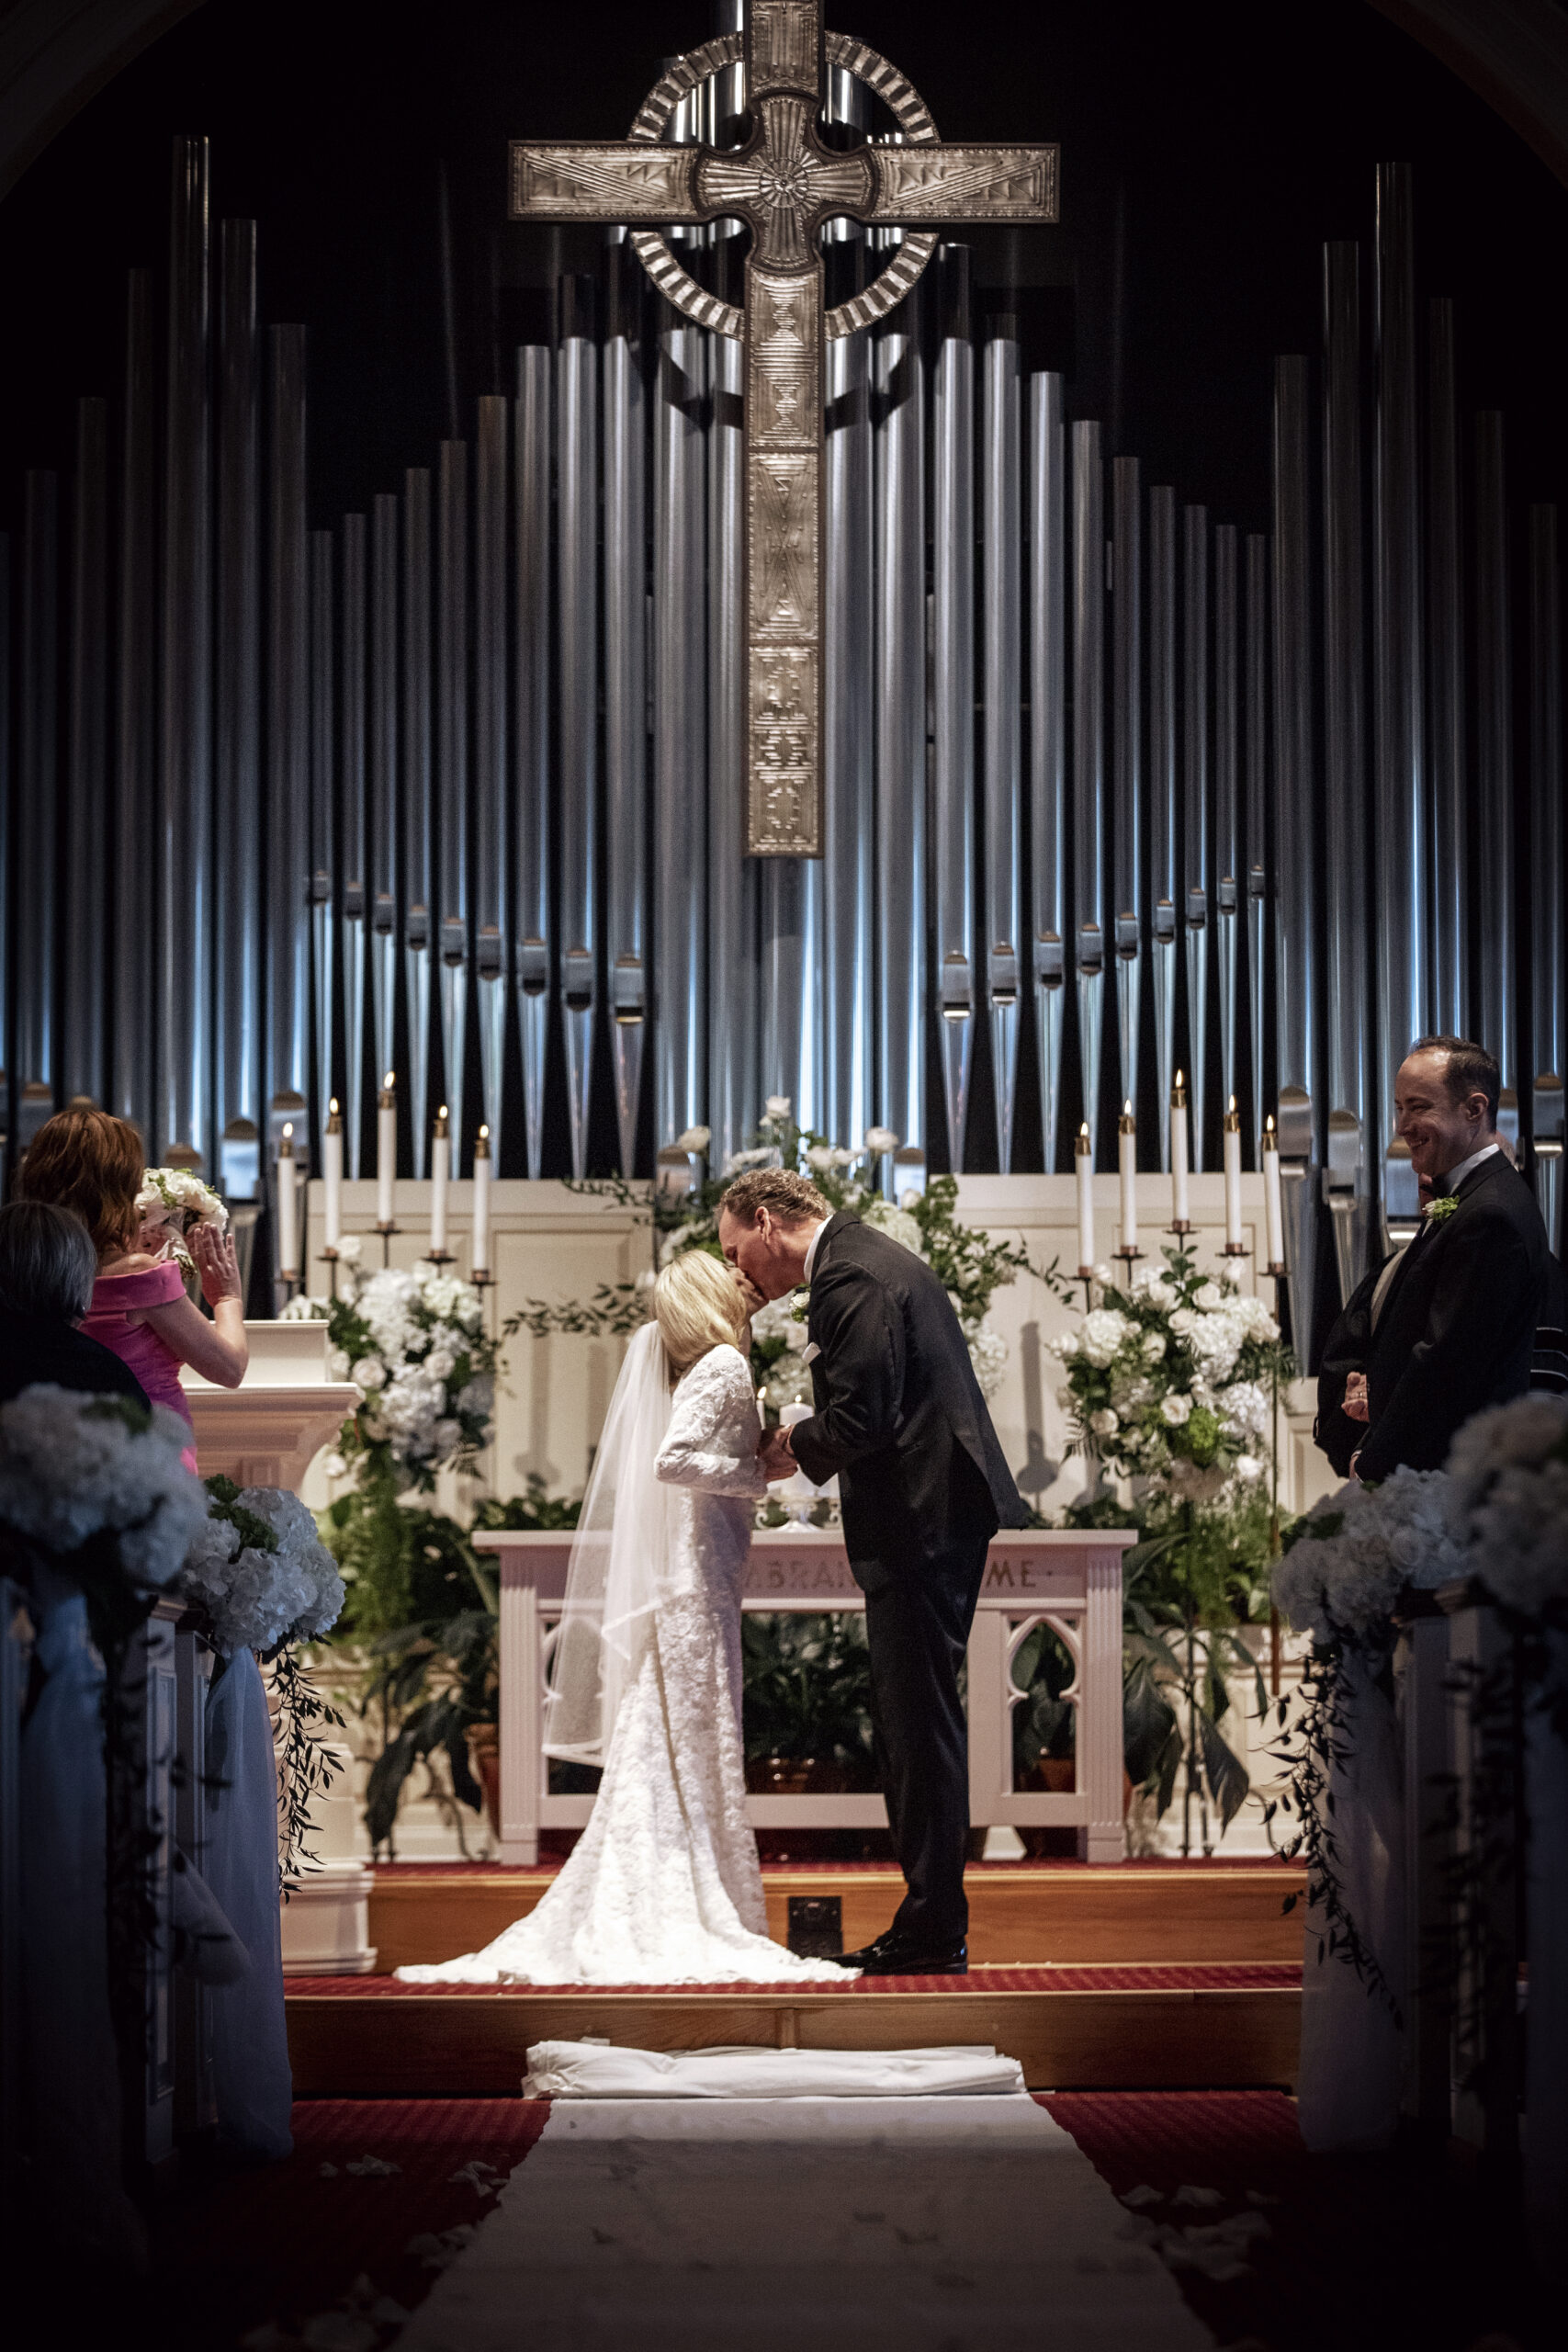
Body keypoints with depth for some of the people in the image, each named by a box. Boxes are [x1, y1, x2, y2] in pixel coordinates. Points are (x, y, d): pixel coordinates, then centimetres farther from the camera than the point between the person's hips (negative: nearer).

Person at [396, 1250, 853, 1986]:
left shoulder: (717, 1369, 14)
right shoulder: (724, 1367, -11)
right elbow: (673, 1459, -23)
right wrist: (759, 1476, -16)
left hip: (685, 1586, 8)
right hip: (699, 1586, -8)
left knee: (660, 1759, 9)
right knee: (700, 1758, -5)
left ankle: (630, 1925, 11)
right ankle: (698, 1925, -2)